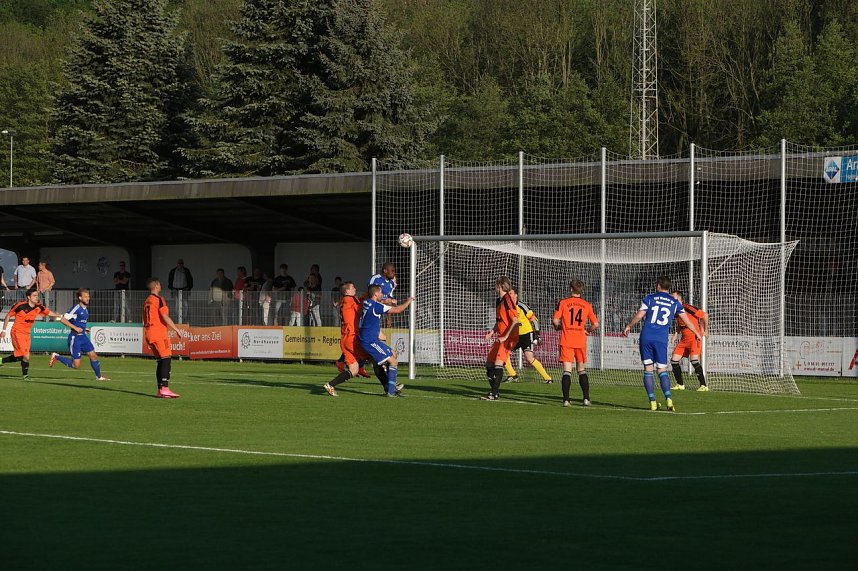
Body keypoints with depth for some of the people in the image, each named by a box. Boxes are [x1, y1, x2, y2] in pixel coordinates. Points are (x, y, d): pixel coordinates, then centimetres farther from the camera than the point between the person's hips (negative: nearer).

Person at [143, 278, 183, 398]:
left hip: (149, 333, 8)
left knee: (161, 361, 11)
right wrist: (176, 330, -9)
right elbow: (165, 317, -15)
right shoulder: (159, 300, -9)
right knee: (166, 360, -11)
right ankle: (164, 388, -22)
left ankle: (160, 390, 8)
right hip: (159, 333, -8)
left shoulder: (147, 301, 16)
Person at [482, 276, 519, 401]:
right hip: (501, 337, 10)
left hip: (509, 337, -10)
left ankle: (494, 394, -21)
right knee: (489, 363, 10)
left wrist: (505, 337, -23)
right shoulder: (498, 301, 15)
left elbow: (515, 321, -21)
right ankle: (495, 391, 18)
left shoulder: (508, 300, -15)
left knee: (498, 362, -20)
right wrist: (493, 332, 10)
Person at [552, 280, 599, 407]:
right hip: (581, 341, 2)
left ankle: (566, 399, -12)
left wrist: (558, 327, 14)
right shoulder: (586, 305, 5)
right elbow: (595, 324, 4)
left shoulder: (563, 302, -1)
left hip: (566, 341, -2)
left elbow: (555, 320, -8)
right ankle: (586, 398, 9)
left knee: (567, 371, -3)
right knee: (581, 369, 15)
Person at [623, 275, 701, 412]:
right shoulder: (674, 303, 10)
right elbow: (686, 320, 14)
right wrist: (696, 333, 28)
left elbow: (639, 315, -3)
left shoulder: (650, 298, 4)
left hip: (646, 338, -1)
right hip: (662, 340, 1)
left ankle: (652, 402, -2)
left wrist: (628, 326, 13)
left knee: (648, 370, 4)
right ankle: (668, 399, -14)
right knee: (662, 370, 6)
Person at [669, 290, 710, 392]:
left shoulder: (687, 308, -16)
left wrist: (705, 330, -11)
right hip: (684, 339, 8)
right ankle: (680, 385, 15)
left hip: (694, 338, -8)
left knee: (694, 360, -21)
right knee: (674, 360, 2)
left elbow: (705, 315, -13)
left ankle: (703, 385, -16)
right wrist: (675, 334, 10)